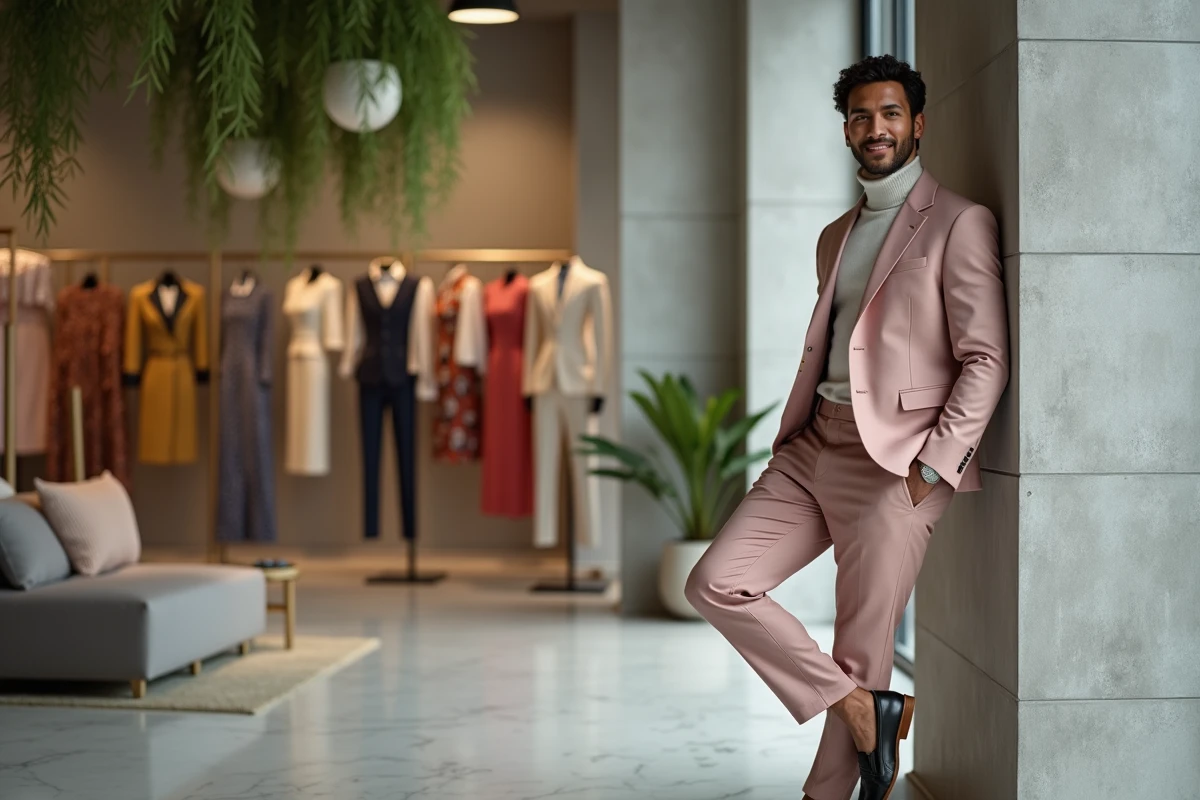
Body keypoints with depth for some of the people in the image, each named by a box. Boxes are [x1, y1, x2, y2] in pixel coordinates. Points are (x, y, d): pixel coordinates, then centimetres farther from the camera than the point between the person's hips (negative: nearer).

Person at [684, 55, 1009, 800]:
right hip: (814, 450, 7)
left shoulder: (959, 224, -3)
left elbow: (987, 359, -9)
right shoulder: (836, 237, 20)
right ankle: (868, 710, 2)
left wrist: (934, 463, -17)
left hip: (897, 463, -7)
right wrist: (786, 444, 13)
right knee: (716, 584, -5)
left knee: (861, 654, -2)